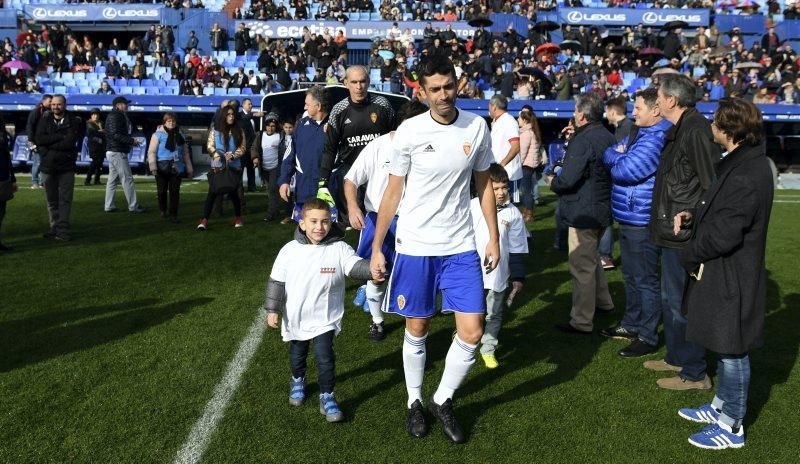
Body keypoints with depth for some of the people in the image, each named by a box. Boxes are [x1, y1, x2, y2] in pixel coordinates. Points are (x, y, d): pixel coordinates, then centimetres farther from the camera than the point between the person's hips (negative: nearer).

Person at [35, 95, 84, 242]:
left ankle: (62, 230, -2)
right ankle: (54, 228, 16)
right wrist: (60, 137, -16)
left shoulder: (74, 121, -4)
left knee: (65, 200, -3)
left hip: (66, 167, -3)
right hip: (48, 166, 3)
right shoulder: (45, 120, 6)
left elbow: (70, 143, -15)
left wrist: (48, 145, -9)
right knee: (52, 200, 9)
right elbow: (39, 139, -8)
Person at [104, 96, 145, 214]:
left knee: (112, 180, 11)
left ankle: (109, 206, 14)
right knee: (127, 179, -8)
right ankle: (133, 206, -6)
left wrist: (130, 141, 6)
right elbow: (115, 135, -21)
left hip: (112, 152, 11)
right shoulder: (114, 116, -11)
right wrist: (132, 141, -18)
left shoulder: (120, 116, 20)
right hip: (117, 152, -11)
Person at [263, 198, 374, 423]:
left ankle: (327, 397, 11)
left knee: (325, 357, -9)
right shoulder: (290, 250, -10)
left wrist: (372, 269, -50)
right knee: (297, 354, 23)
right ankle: (298, 381, 52)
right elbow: (276, 281, -3)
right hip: (295, 318, 3)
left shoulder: (339, 248, -14)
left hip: (325, 318, -2)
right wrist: (272, 309, -4)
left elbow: (355, 265, -28)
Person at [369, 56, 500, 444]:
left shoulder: (477, 127, -1)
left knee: (472, 332, -1)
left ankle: (442, 401, 23)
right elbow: (393, 193, -1)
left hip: (461, 246, 2)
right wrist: (376, 248, -2)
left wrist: (494, 238, 7)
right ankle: (415, 402, 33)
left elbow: (484, 184, 9)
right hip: (414, 246, -2)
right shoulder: (409, 131, -8)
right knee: (417, 329, 10)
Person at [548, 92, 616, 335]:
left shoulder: (583, 141, -21)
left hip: (583, 212, -10)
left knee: (582, 267, -1)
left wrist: (552, 181, -4)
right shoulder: (608, 137, 8)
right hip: (602, 209, 10)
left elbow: (567, 180, -26)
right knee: (591, 258, 27)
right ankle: (602, 300, 41)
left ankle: (581, 321, 8)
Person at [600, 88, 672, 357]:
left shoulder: (656, 138, -20)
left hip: (642, 221, -10)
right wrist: (618, 156, -8)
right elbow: (612, 155, 13)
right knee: (631, 276, 20)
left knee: (645, 280, 0)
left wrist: (614, 156, -6)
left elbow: (625, 170, -25)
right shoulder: (639, 133, 13)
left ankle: (647, 337, 11)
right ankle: (631, 325, 34)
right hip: (628, 217, 10)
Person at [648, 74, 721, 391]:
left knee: (682, 304, 0)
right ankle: (676, 358, 36)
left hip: (685, 235, -11)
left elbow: (713, 185, -23)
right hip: (673, 233, 11)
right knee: (671, 299, 21)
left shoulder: (696, 130, -19)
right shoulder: (679, 130, 13)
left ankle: (694, 374, 13)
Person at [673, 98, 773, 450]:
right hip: (726, 272, 10)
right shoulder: (745, 163, 7)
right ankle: (721, 407, 38)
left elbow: (723, 235, -26)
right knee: (726, 348, 21)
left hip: (730, 277, -10)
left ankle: (731, 427, 19)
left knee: (732, 351, 4)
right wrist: (693, 216, 2)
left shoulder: (745, 176, -26)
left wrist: (688, 257, -10)